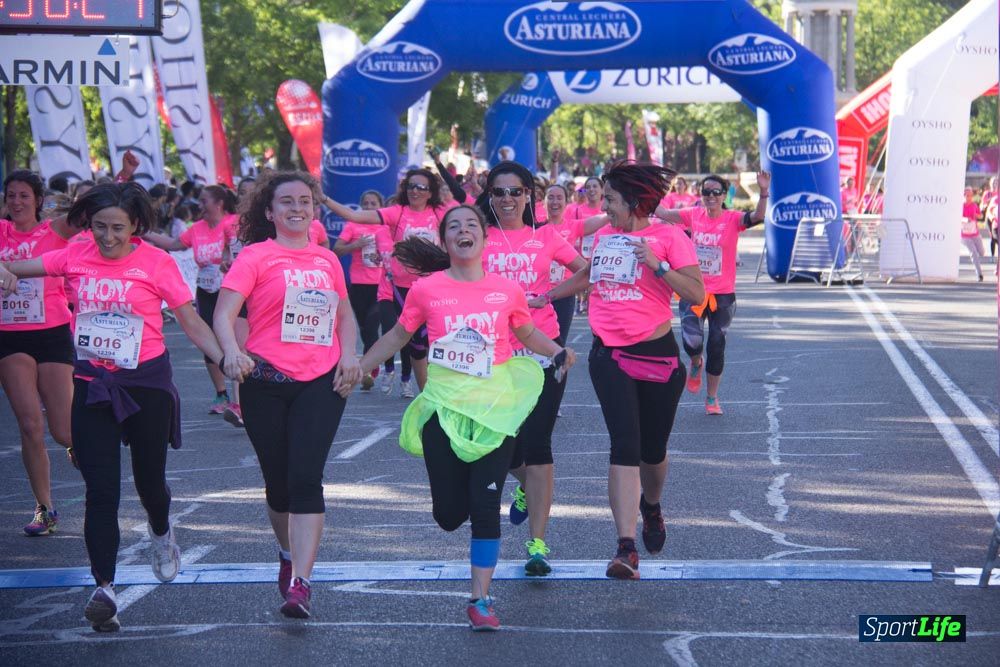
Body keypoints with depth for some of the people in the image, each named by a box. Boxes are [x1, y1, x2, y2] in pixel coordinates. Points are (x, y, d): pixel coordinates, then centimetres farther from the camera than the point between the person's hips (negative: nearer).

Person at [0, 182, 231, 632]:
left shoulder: (156, 262, -8)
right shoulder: (76, 257, 0)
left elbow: (191, 321, -6)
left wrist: (227, 359, -19)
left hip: (146, 382, -2)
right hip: (92, 384, 2)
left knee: (149, 480, 13)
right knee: (101, 490, -6)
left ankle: (161, 533, 48)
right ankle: (104, 589, -8)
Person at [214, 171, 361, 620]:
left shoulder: (327, 259, 12)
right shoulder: (255, 256, -1)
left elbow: (345, 315, 24)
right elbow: (224, 314, -11)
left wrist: (348, 355, 5)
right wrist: (232, 352, -31)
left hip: (321, 381, 1)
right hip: (267, 381, -1)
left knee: (306, 478, -12)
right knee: (278, 481, 10)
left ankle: (300, 583, -18)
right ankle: (289, 554, 37)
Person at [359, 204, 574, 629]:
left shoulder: (507, 290, -1)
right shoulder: (426, 290, -3)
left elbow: (527, 333, 16)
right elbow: (397, 336, 10)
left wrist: (559, 352, 0)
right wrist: (357, 368, 8)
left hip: (495, 408, 0)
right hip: (443, 407, 0)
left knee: (485, 507, -6)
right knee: (449, 514, 3)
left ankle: (480, 600, 6)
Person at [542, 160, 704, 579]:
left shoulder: (669, 237, -5)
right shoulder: (604, 235, 10)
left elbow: (696, 294, -13)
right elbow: (589, 274, 30)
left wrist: (657, 265, -22)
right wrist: (545, 297, 29)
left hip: (657, 355, -2)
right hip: (609, 355, 2)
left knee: (653, 450, 13)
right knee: (625, 445, -15)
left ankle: (651, 506, 48)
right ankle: (626, 549, -23)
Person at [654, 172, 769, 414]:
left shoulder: (732, 219, -8)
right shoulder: (694, 215, 1)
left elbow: (757, 217, -25)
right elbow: (662, 213, 1)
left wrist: (764, 192, -41)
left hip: (722, 294, -1)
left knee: (716, 347, 5)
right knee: (692, 341, -18)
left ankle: (712, 398, 23)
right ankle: (696, 363, 20)